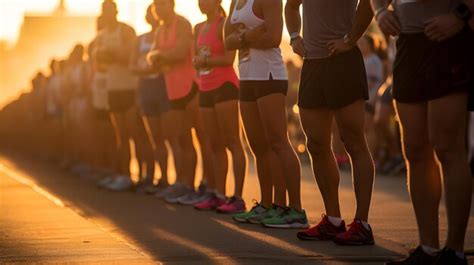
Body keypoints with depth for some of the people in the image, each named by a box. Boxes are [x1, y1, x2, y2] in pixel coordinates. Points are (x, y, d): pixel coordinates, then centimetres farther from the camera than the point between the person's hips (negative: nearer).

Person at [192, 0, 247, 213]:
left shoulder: (224, 24, -7)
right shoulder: (199, 28, 16)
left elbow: (229, 58, -16)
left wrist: (204, 61, -7)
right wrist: (198, 62, -3)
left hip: (224, 86, -8)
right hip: (205, 89, 8)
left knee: (232, 142, -10)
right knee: (215, 145, 9)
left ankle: (238, 197, -13)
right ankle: (219, 195, 12)